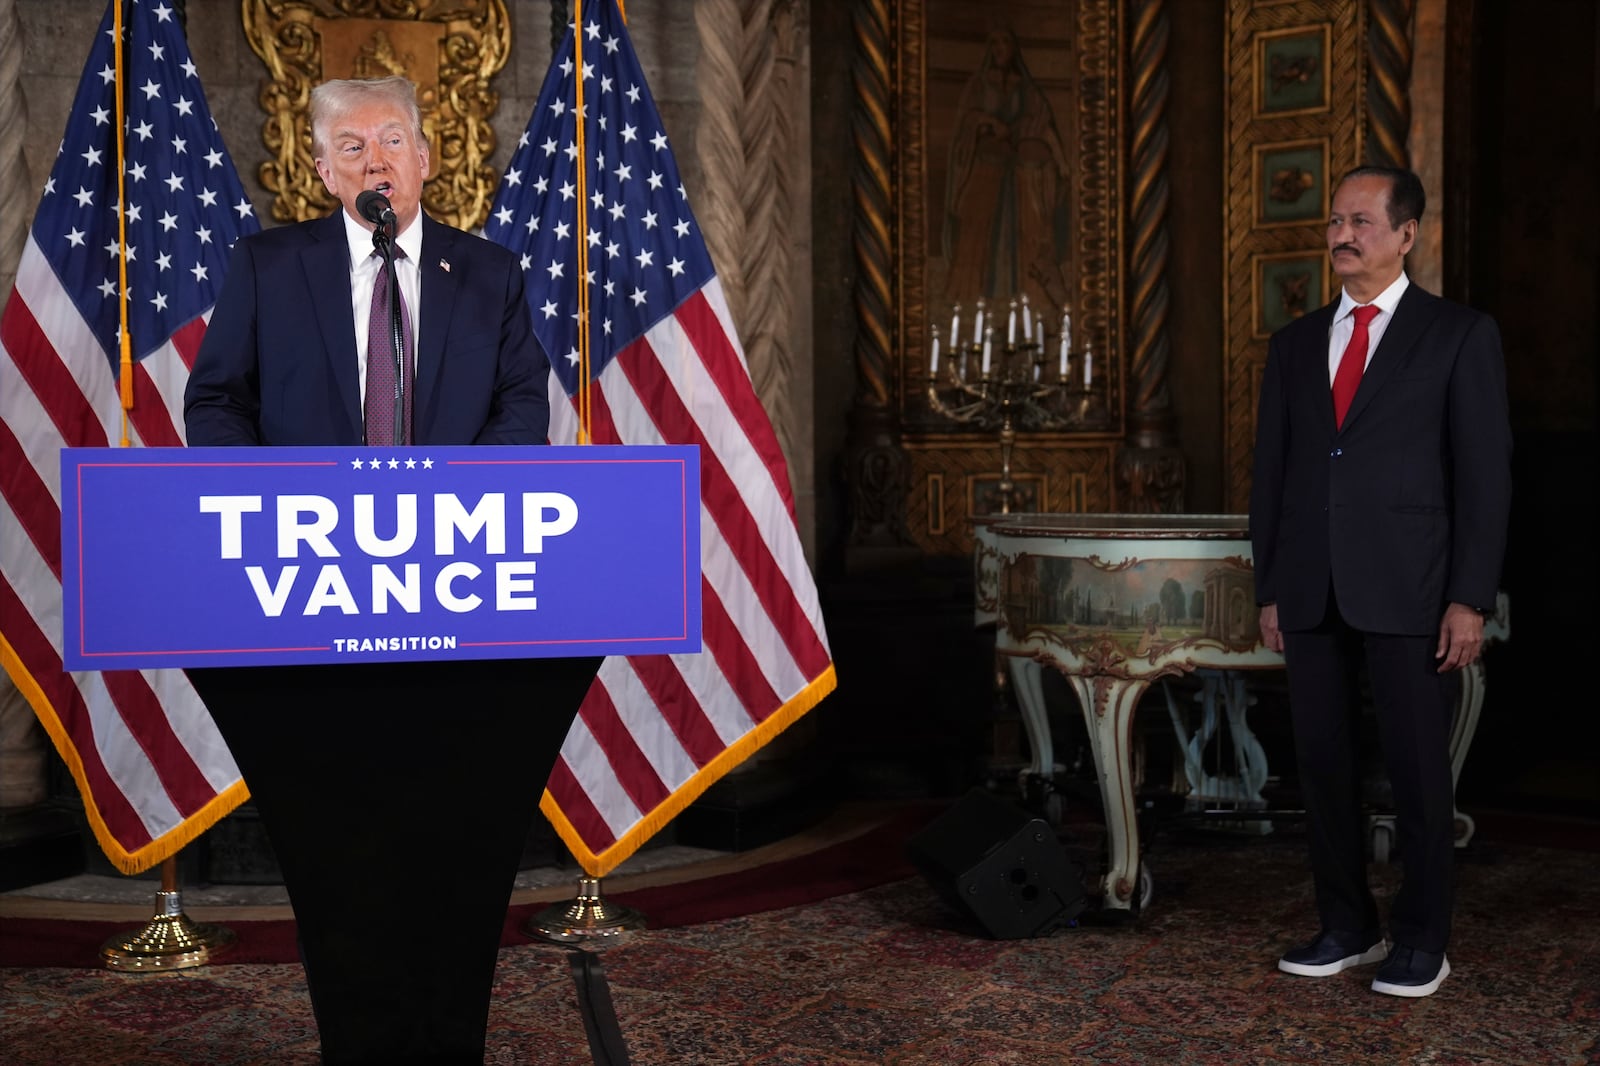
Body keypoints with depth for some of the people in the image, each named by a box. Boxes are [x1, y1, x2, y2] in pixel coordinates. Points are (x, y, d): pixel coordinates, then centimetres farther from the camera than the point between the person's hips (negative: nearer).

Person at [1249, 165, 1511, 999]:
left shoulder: (1460, 335, 1)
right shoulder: (1296, 343, 13)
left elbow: (1484, 472, -4)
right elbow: (1271, 470, 13)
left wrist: (1469, 598, -10)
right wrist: (1270, 590, 9)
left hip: (1408, 590, -4)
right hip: (1311, 593, 4)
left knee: (1417, 769, 2)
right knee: (1323, 764, 8)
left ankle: (1421, 939, 15)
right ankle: (1346, 927, 21)